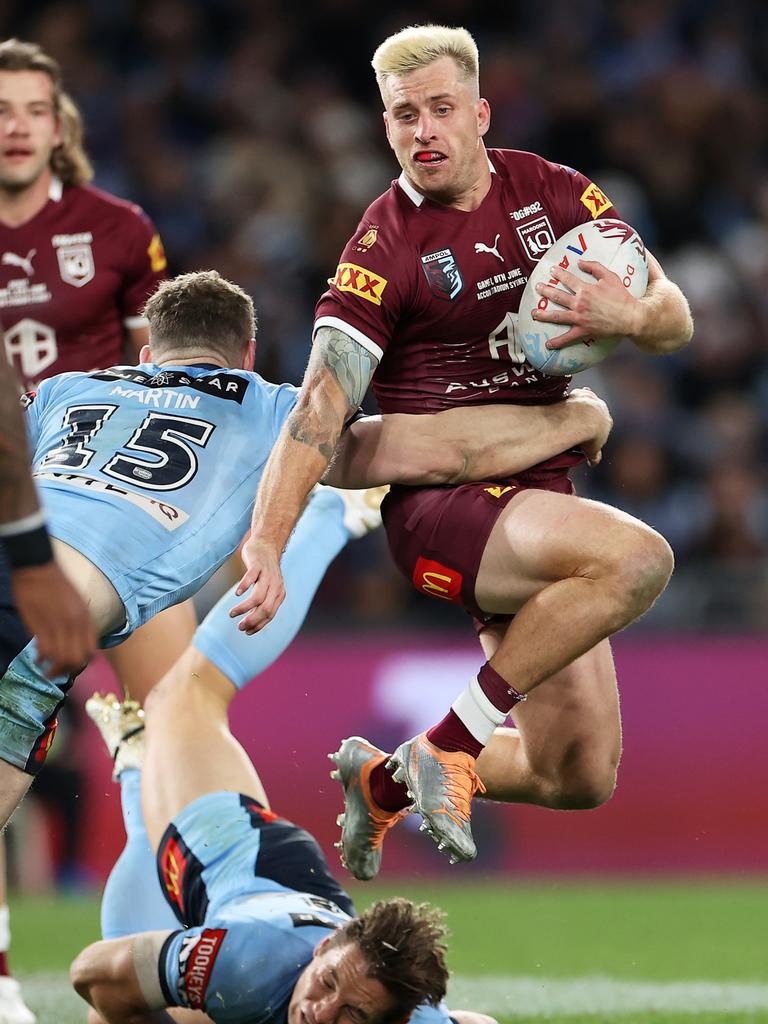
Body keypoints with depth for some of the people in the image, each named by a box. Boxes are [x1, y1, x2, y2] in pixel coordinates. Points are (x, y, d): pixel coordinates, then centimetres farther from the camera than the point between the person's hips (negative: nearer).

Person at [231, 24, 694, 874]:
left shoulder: (549, 191, 5)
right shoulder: (385, 247, -10)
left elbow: (674, 320, 5)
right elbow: (322, 403, -18)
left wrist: (628, 315, -20)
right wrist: (266, 540, -31)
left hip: (537, 497, 6)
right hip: (441, 506, -6)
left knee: (579, 779, 3)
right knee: (636, 557, -34)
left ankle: (386, 782, 28)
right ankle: (449, 747, -22)